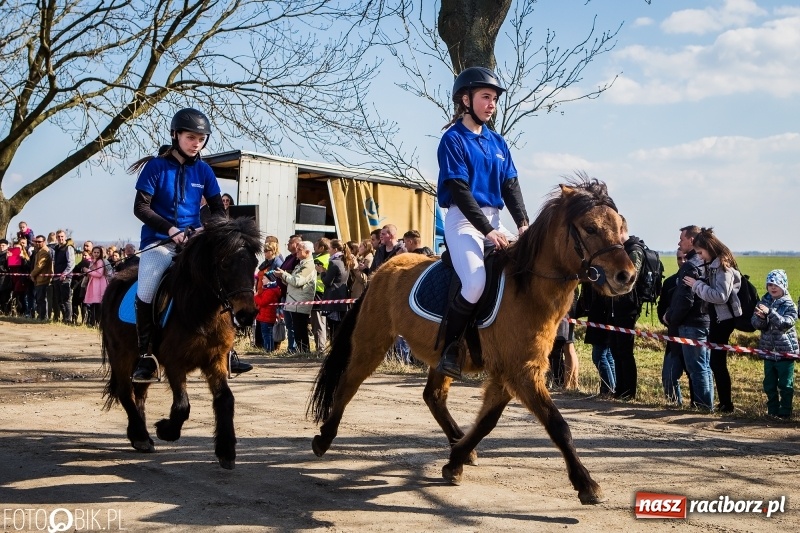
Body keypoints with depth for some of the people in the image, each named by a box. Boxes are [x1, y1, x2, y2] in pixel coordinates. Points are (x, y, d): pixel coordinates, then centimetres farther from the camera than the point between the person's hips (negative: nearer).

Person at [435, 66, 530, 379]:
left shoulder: (497, 142, 16)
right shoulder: (453, 139, -4)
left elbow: (511, 185, 10)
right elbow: (459, 190, -12)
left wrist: (523, 223, -7)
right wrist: (488, 230, -19)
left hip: (494, 221, 7)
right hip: (463, 220, -7)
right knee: (476, 282, -29)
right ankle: (448, 349, -11)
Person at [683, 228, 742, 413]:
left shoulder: (723, 266, -16)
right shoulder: (712, 265, 11)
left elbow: (721, 296, -23)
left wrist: (697, 285, -17)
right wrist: (697, 284, -1)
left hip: (724, 319, -9)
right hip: (716, 318, 9)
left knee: (717, 361, -5)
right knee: (716, 361, 12)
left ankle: (726, 404, 2)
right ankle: (723, 402, 20)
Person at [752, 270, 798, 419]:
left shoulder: (789, 305, -7)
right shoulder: (764, 302, 4)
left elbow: (786, 323, -22)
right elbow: (756, 324, -1)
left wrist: (770, 313, -33)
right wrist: (760, 317, -24)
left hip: (785, 351, -4)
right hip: (768, 351, 4)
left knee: (785, 385, 3)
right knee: (769, 385, 12)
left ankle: (785, 412, 13)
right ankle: (772, 411, 23)